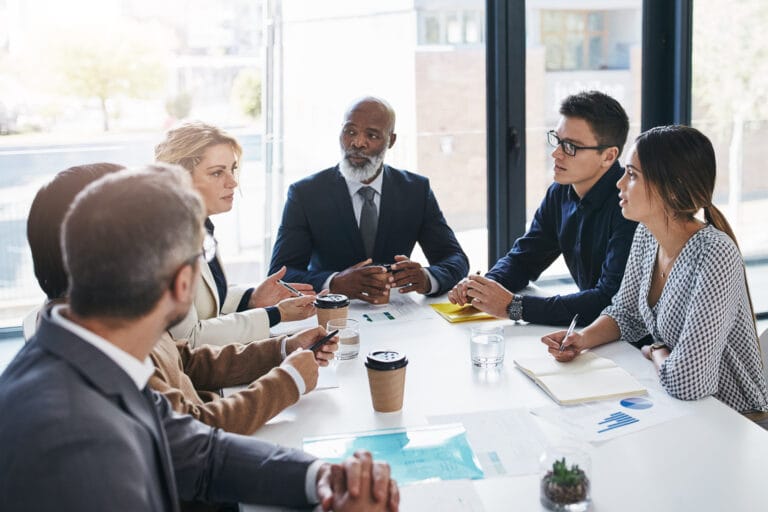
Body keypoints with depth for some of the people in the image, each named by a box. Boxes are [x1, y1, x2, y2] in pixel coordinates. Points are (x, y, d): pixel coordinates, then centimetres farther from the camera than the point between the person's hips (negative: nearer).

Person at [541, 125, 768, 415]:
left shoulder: (714, 254, -28)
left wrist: (656, 352, -13)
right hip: (672, 407, 7)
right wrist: (582, 339, -8)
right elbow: (625, 314, 11)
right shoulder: (647, 235, -3)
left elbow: (687, 381, -33)